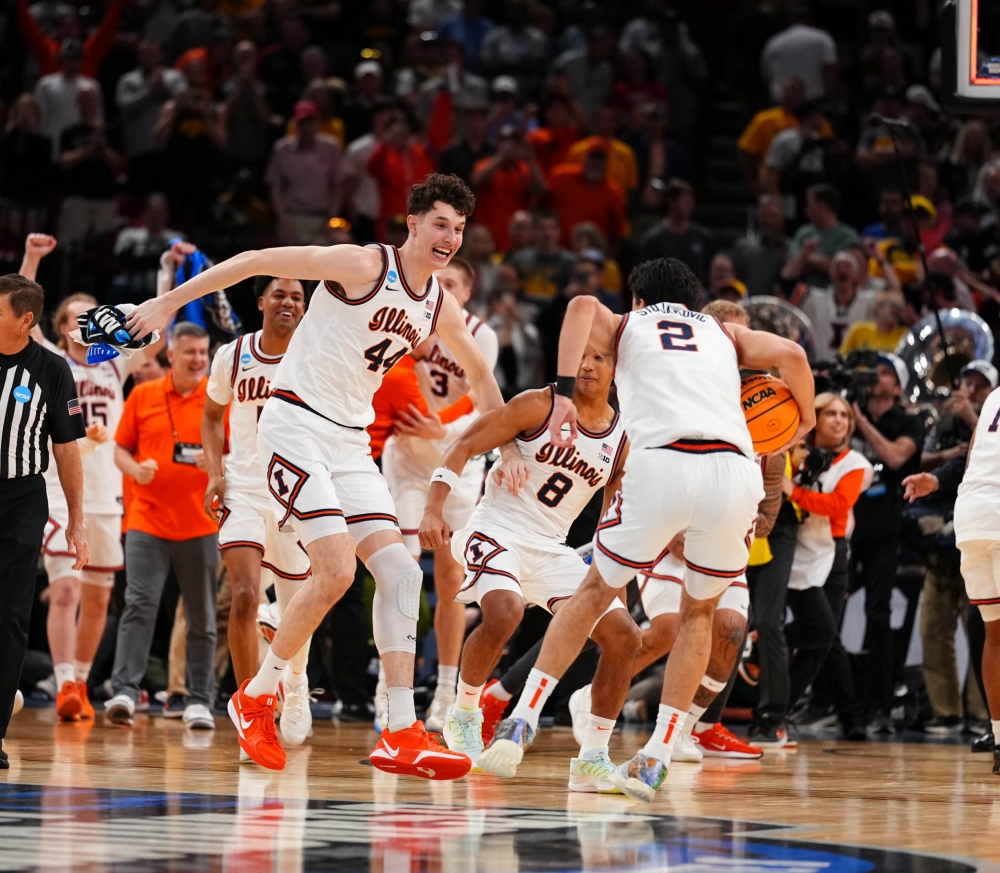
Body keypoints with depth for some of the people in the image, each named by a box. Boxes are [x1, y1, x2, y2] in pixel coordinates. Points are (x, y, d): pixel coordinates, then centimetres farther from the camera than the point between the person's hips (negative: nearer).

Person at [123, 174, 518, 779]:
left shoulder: (440, 306, 9)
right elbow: (257, 262, -13)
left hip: (351, 441, 8)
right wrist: (168, 303, -14)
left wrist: (509, 445, 28)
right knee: (337, 570, -18)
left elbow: (479, 374, 29)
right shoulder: (364, 266, -13)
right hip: (297, 425, -8)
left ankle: (401, 735, -6)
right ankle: (256, 698, 0)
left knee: (400, 569, -4)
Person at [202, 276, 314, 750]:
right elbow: (212, 416, 15)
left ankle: (295, 687, 44)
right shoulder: (233, 356, -1)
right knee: (244, 597, -19)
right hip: (244, 490, 0)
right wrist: (216, 472, 0)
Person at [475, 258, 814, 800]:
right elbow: (791, 355, 14)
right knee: (698, 613, 24)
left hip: (662, 464, -1)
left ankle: (521, 723, 14)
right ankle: (656, 759, 13)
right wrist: (805, 418, 32)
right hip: (734, 469, 2)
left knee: (595, 592, 22)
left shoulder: (625, 326, 28)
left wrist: (564, 393, -4)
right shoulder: (725, 333, 33)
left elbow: (583, 306, 4)